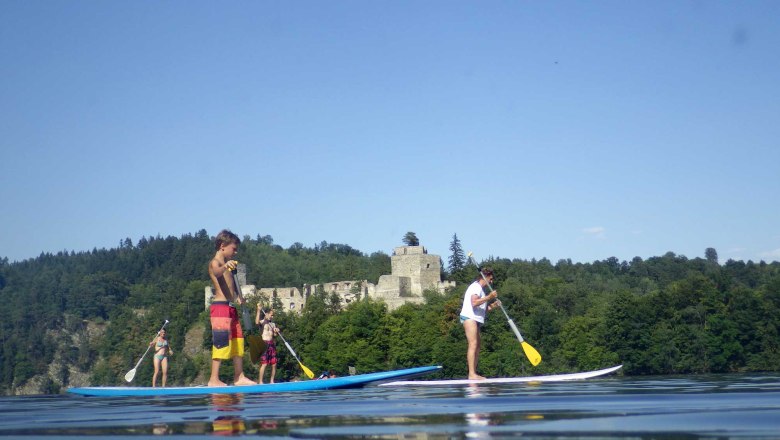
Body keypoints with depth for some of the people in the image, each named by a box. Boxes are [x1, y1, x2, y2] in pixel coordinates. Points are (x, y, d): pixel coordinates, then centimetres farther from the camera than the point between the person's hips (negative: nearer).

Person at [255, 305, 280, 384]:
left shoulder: (273, 324, 17)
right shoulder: (262, 322, -2)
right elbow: (257, 322, -26)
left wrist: (276, 332, 0)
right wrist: (258, 310, -30)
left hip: (272, 344, 7)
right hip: (264, 344, -7)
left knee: (274, 364, 6)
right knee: (264, 364, -13)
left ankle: (272, 381, 15)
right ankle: (260, 381, -12)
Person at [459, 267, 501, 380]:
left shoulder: (479, 288, 25)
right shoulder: (476, 286, -6)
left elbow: (481, 309, 24)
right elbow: (474, 303, -23)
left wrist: (492, 306, 10)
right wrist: (489, 297, -23)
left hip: (475, 319, 11)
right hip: (469, 318, -11)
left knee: (478, 344, 9)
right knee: (473, 344, -16)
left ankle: (474, 373, 9)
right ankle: (471, 374, -22)